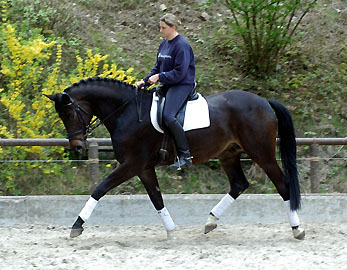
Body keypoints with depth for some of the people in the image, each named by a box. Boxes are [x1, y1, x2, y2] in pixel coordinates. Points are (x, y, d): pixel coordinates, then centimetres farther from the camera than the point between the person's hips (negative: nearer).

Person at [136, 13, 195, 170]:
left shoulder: (181, 46, -15)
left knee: (168, 116, -28)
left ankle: (185, 156, -23)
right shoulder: (164, 44, 14)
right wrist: (145, 81, 7)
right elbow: (158, 67, 19)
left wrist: (159, 77, -18)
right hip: (167, 86, 10)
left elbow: (179, 73, -20)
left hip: (182, 85, -10)